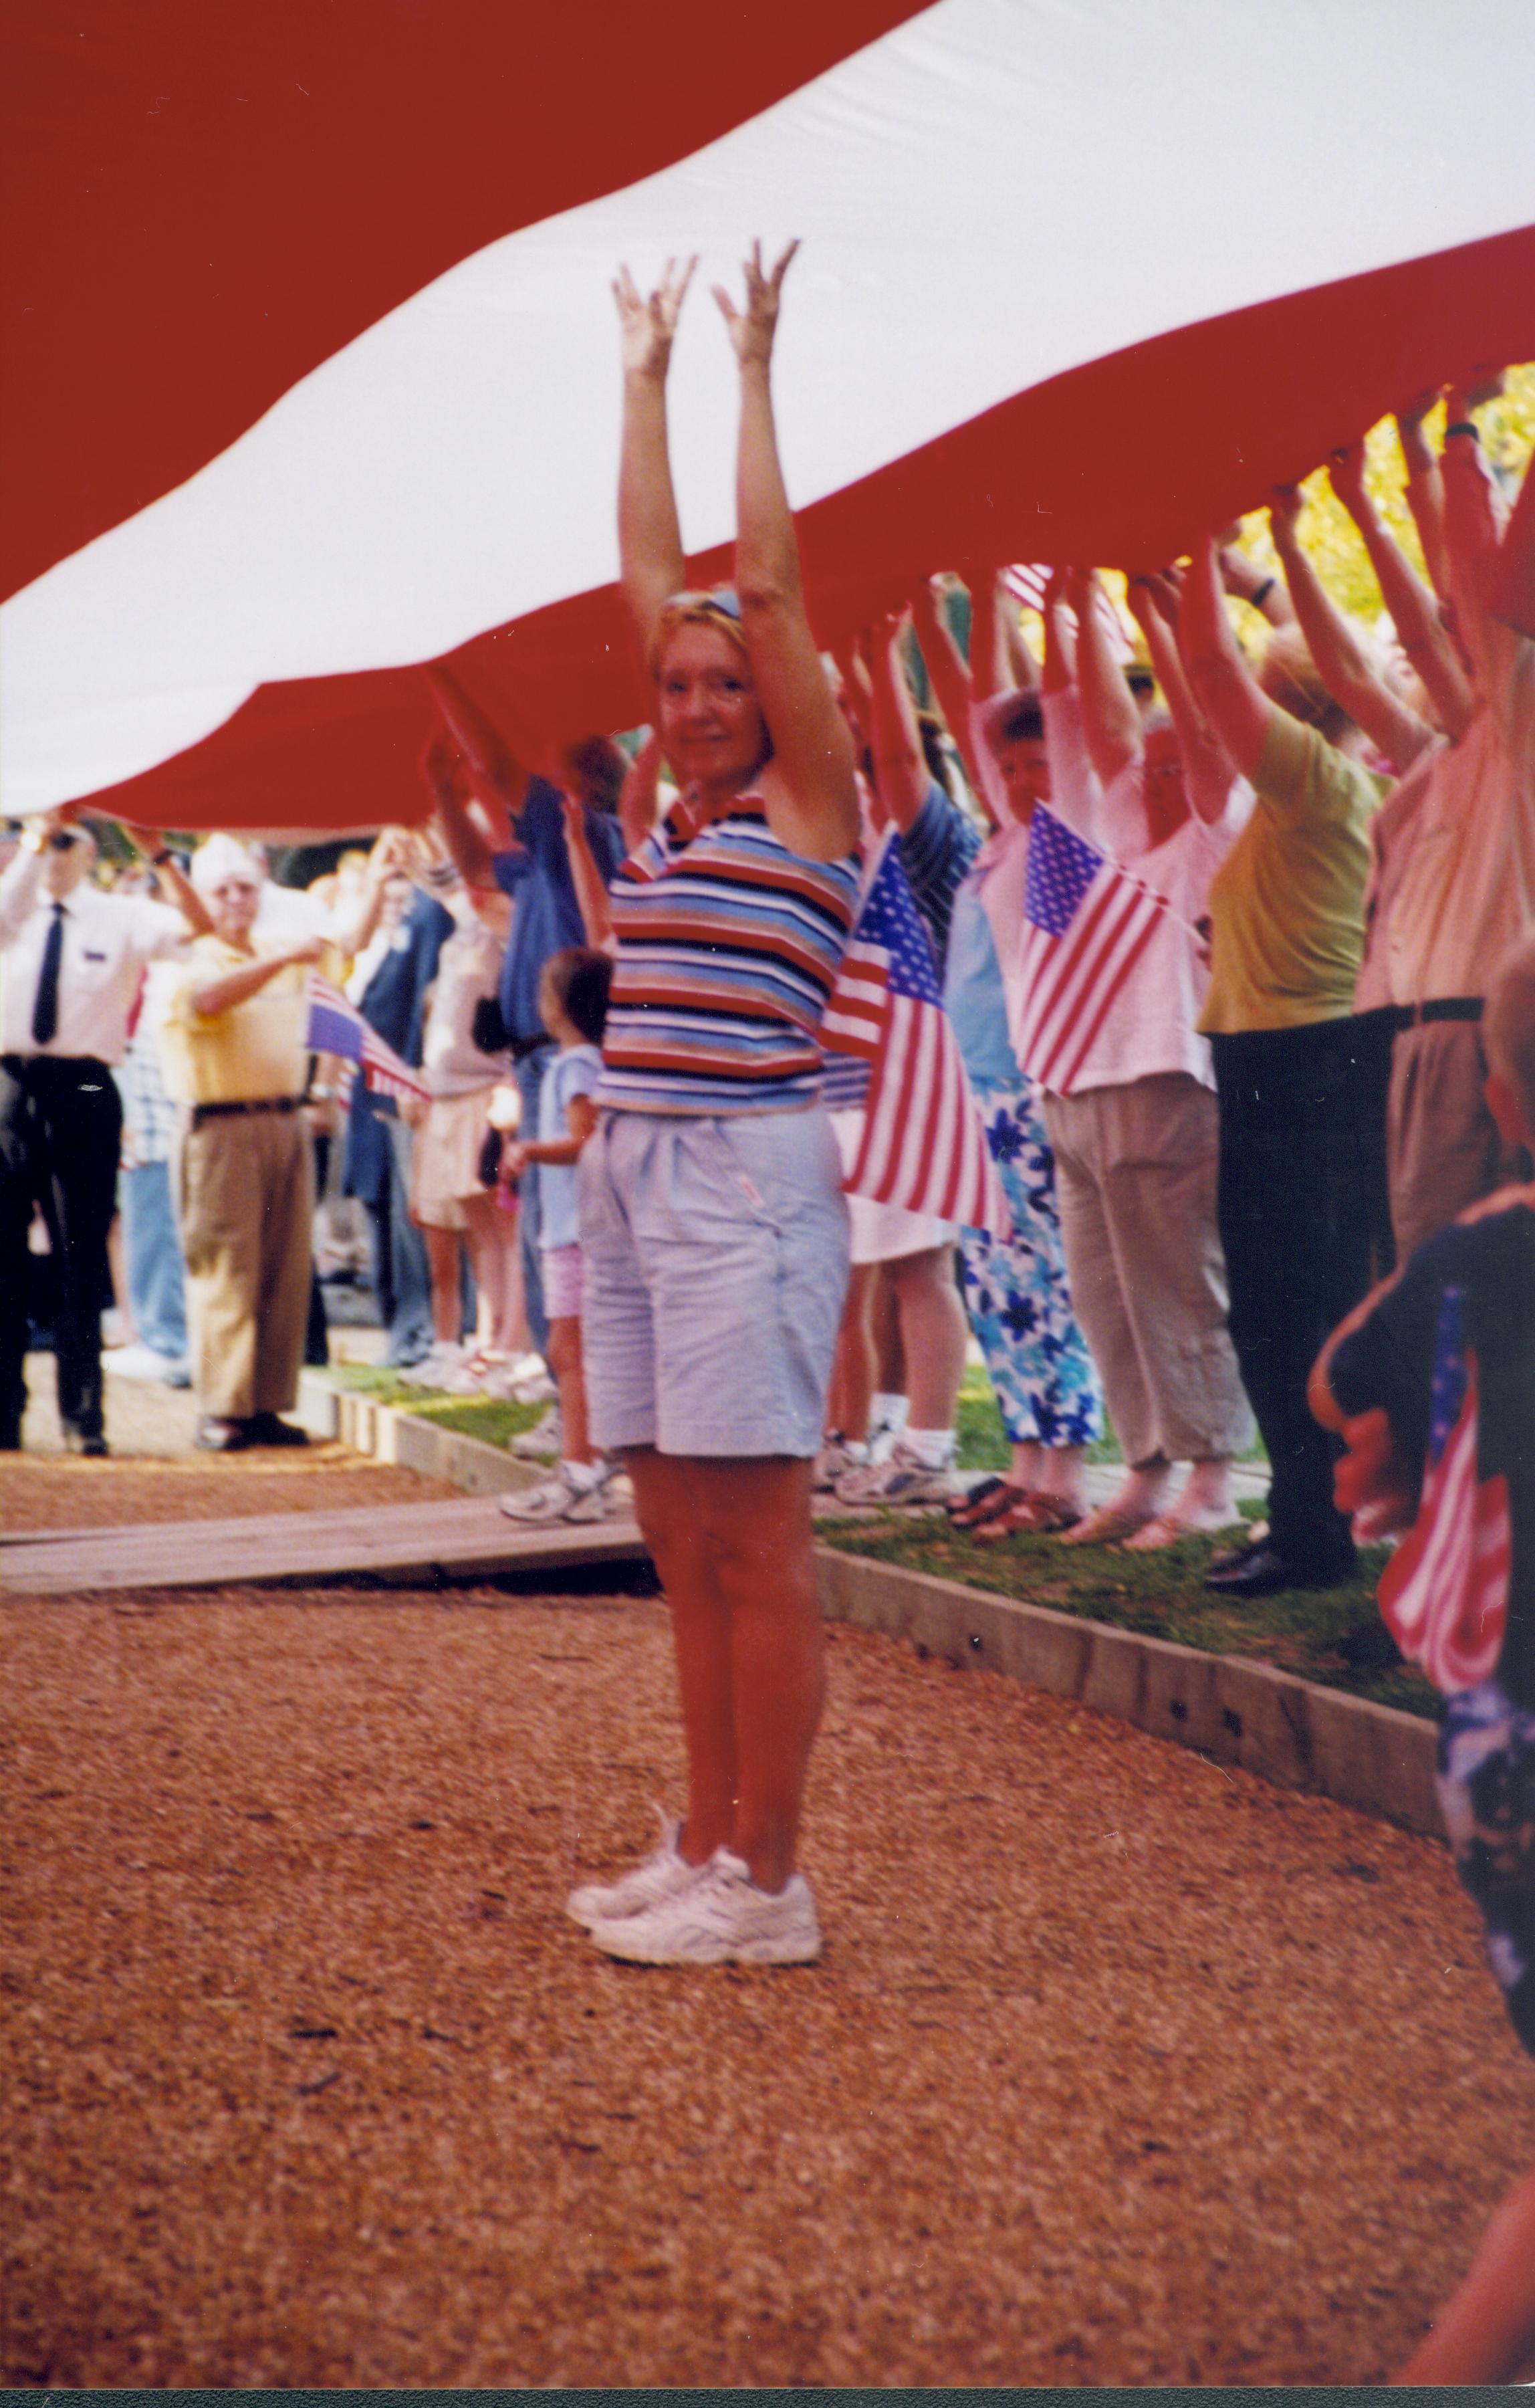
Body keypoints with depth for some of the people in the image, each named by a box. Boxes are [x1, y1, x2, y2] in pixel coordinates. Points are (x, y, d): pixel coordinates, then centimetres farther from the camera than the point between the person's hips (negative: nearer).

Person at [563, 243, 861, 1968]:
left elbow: (769, 582, -5)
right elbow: (649, 576, 19)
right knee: (681, 1546, 10)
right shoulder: (679, 809, 15)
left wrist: (753, 372, 0)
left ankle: (766, 1887, 1)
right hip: (631, 1176, 7)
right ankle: (705, 1848, 19)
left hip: (746, 1174, -7)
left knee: (754, 1547, -5)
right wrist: (644, 381, 22)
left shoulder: (807, 797, -2)